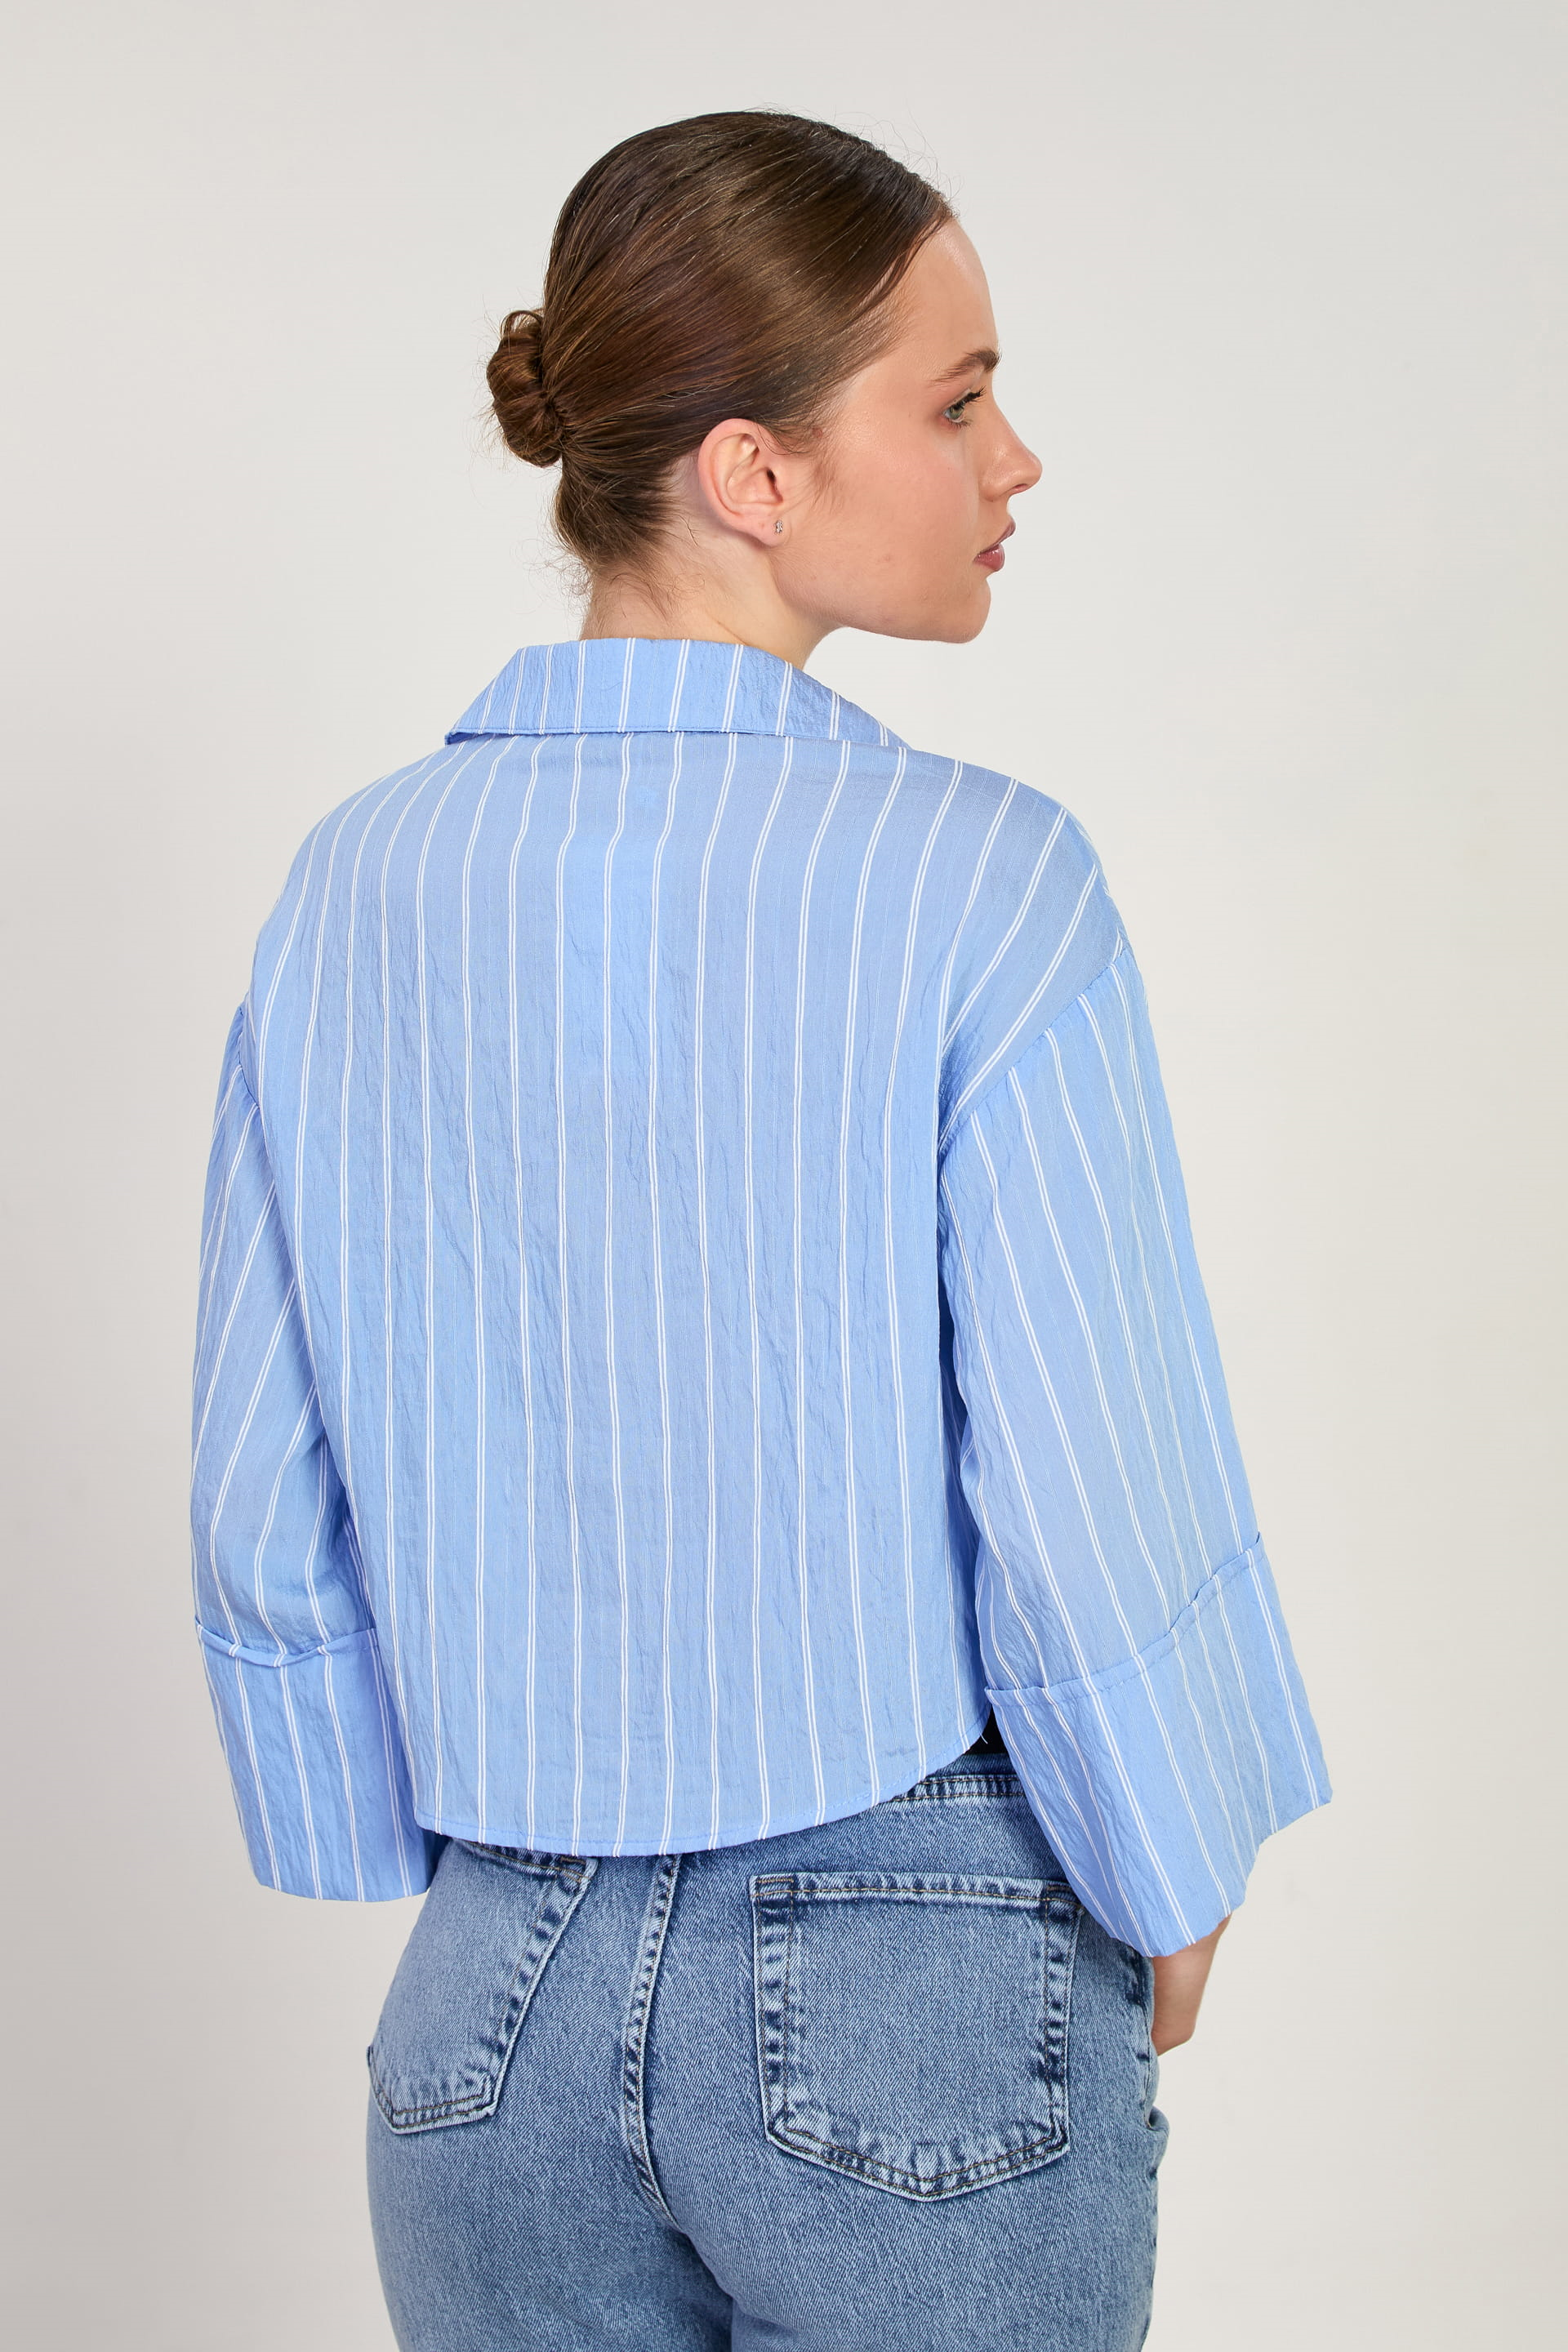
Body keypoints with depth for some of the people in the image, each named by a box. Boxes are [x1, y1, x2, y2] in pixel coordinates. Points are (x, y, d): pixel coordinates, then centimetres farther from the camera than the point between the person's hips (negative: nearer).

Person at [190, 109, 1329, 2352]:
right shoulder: (978, 882, -17)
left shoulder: (354, 887, -3)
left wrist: (451, 1897, 15)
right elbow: (1099, 1523, -15)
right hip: (922, 1998, -3)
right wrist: (1178, 1918, 2)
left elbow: (268, 1526, 2)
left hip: (499, 2002, 4)